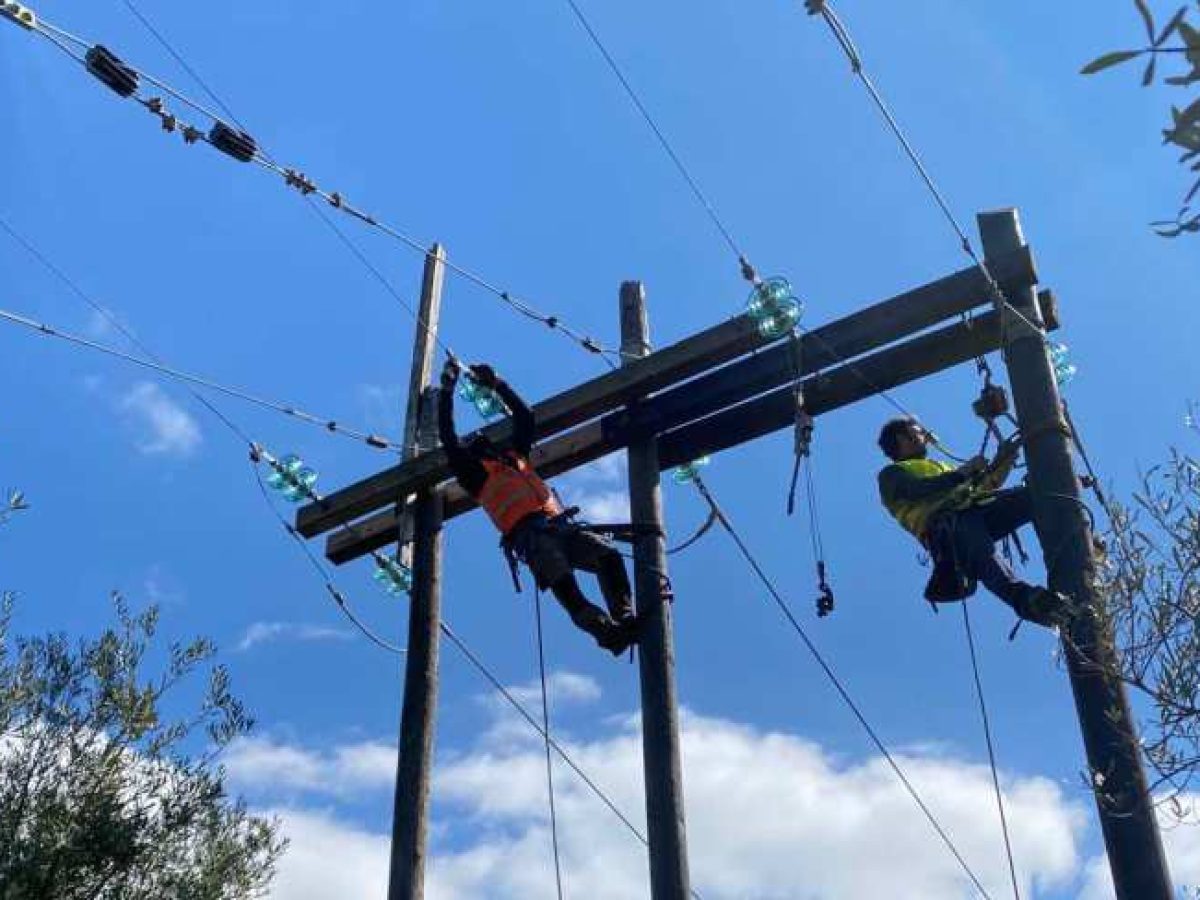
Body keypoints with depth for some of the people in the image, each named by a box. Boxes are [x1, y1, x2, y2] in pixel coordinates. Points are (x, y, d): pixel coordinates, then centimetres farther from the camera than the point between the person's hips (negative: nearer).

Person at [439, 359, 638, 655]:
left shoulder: (515, 456, 34)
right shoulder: (475, 473, 19)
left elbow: (524, 417, 44)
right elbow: (448, 439, 13)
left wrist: (497, 384, 44)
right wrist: (447, 390, 16)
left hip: (558, 524, 6)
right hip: (527, 532, -6)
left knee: (609, 555, -19)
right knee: (562, 581, -32)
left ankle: (625, 616, -30)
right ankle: (604, 629, -46)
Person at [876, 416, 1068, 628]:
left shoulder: (940, 466, 45)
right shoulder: (891, 474, 25)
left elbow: (984, 485, 32)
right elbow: (917, 490, 1)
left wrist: (1002, 461, 17)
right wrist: (962, 472, -4)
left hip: (977, 509, 6)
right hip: (940, 522, -6)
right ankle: (1023, 597, -64)